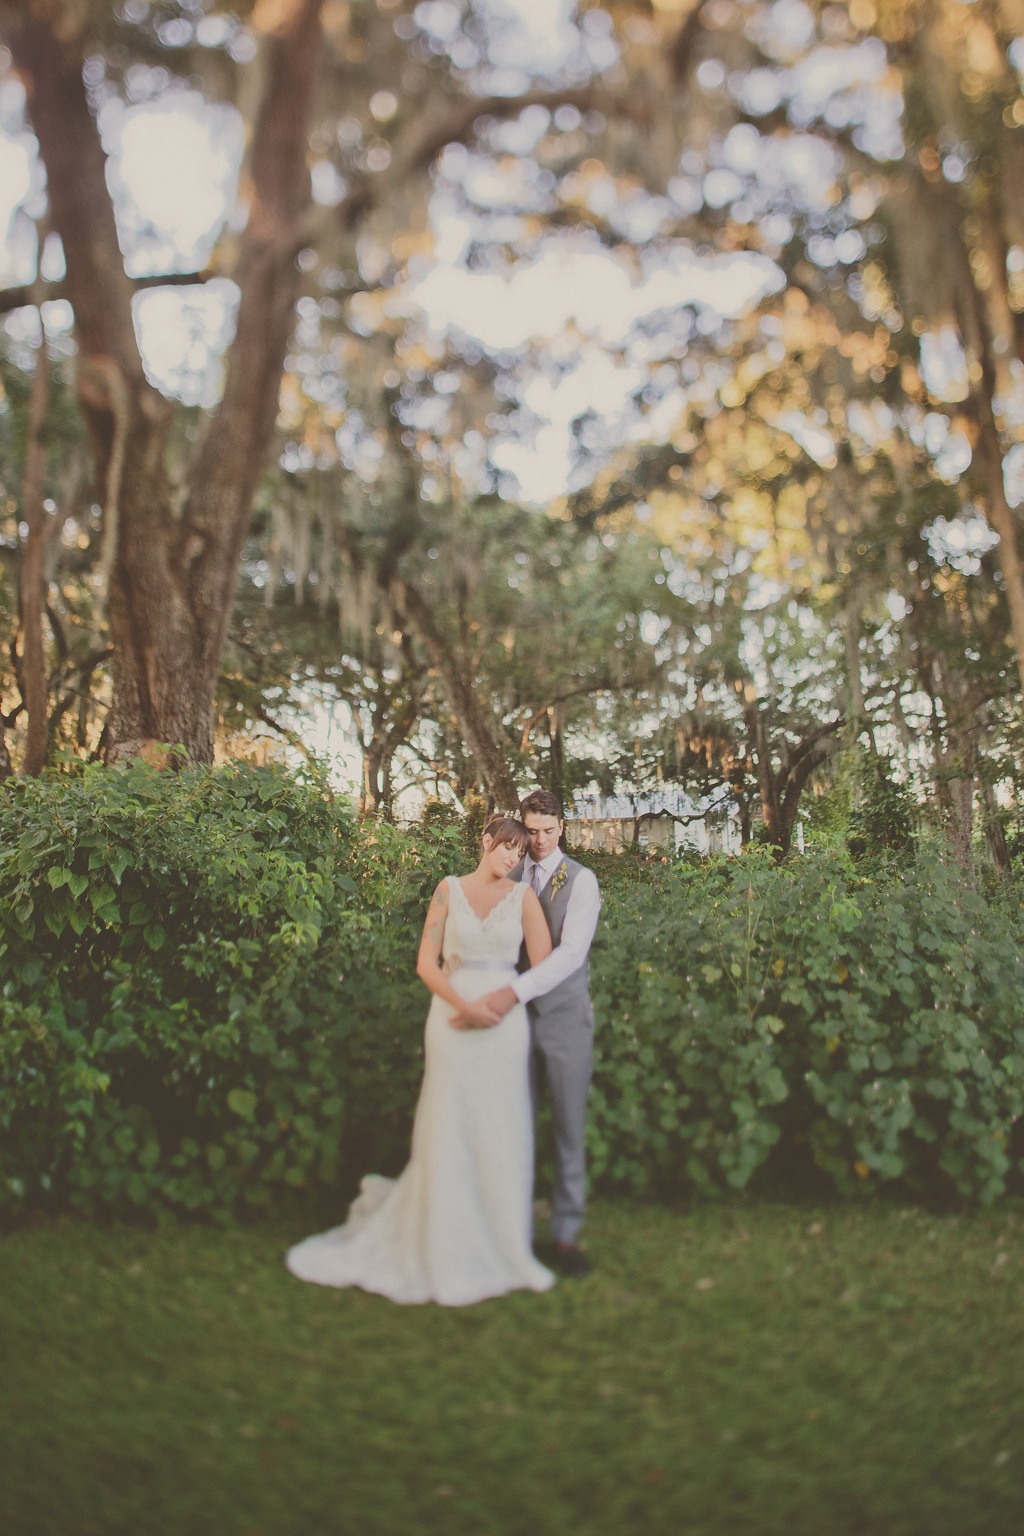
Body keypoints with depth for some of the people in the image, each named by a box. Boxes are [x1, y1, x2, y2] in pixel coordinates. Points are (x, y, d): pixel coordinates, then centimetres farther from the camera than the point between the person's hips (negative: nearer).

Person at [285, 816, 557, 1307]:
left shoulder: (523, 896, 5)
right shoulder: (450, 889, 4)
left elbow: (542, 965, 0)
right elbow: (426, 962, 1)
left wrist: (494, 1007, -6)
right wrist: (463, 1004, -13)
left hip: (505, 1023, 1)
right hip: (452, 1018, 0)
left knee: (501, 1133, 4)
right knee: (447, 1129, 3)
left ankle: (501, 1244, 18)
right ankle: (443, 1249, 18)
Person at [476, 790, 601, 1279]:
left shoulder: (581, 881, -4)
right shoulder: (506, 879, 8)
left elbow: (571, 952, -16)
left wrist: (515, 990, -26)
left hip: (565, 1017, -2)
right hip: (515, 1015, 2)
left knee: (569, 1125, 4)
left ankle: (565, 1235, 13)